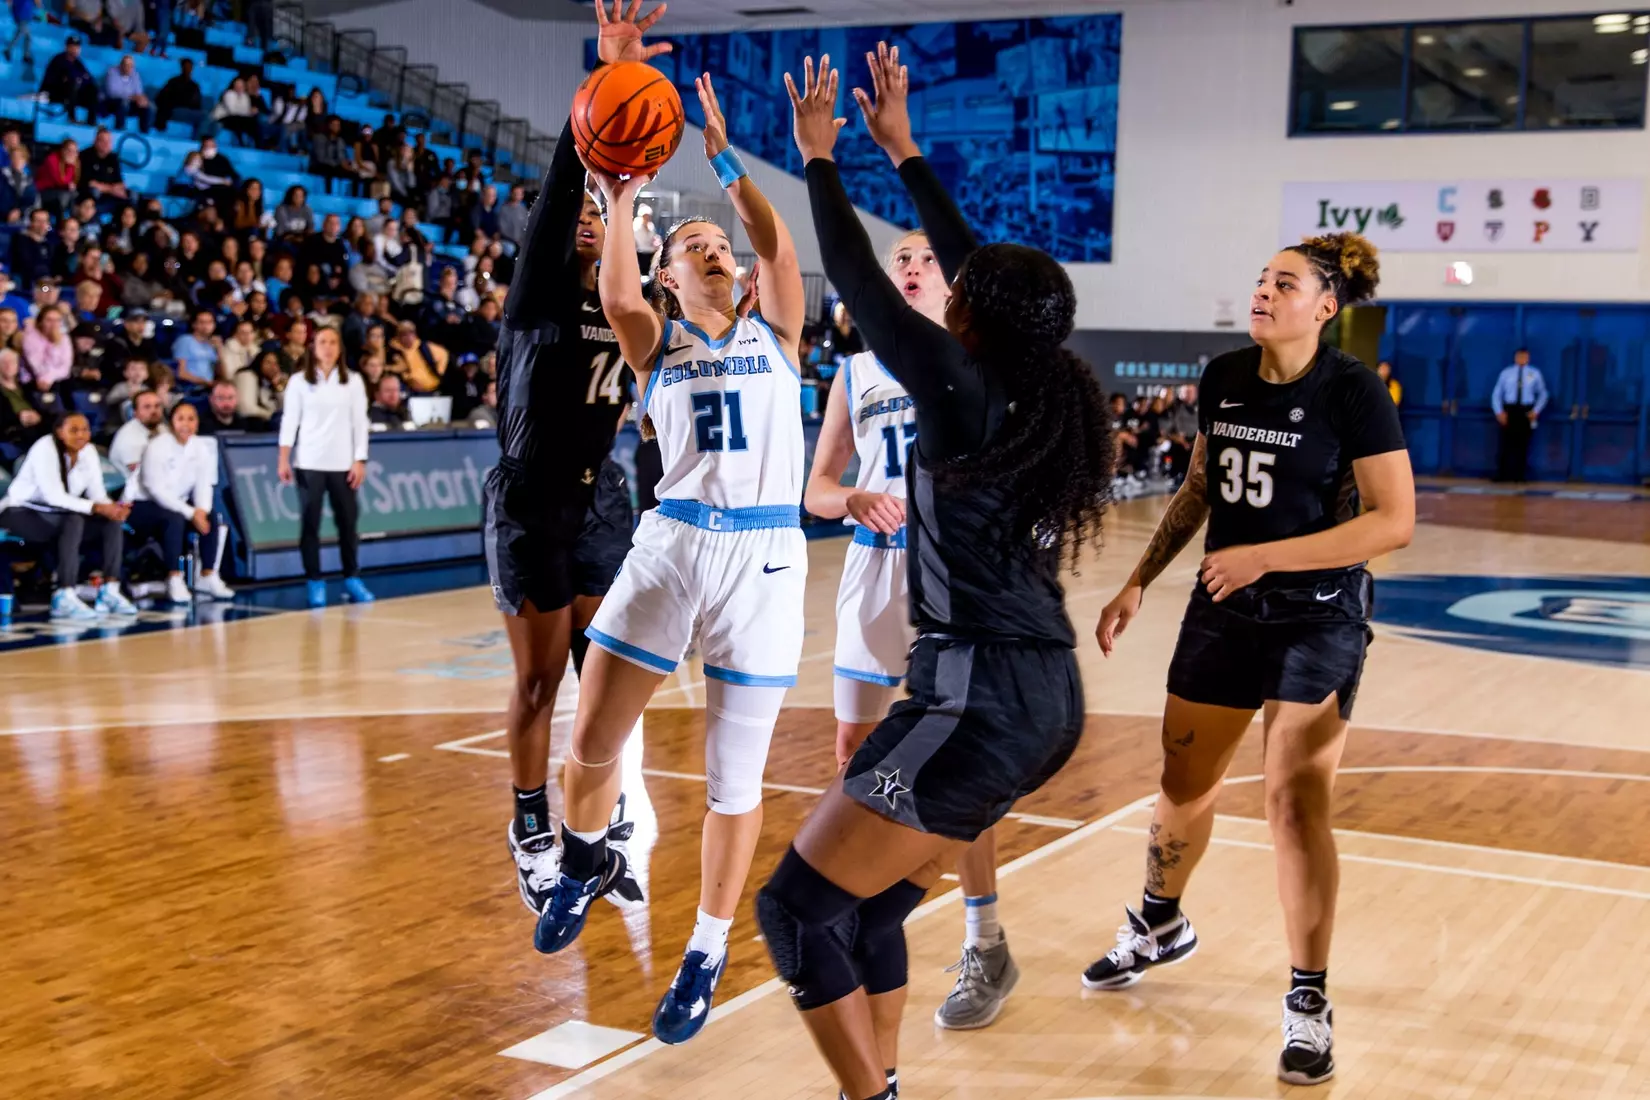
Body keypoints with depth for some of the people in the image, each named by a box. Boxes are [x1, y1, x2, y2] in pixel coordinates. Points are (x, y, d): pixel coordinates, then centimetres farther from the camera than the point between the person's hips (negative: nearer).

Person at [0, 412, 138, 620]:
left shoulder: (88, 450, 0)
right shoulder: (45, 448, -20)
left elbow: (97, 494, -5)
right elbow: (54, 496, -29)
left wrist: (113, 508, -28)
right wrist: (97, 508, -38)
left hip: (55, 515, 7)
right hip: (21, 513, -7)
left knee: (113, 521, -15)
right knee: (74, 521, -36)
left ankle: (109, 591, -21)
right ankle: (64, 598, -42)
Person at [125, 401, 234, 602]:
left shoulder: (201, 447, -1)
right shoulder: (157, 446, -18)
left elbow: (204, 485, -2)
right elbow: (156, 489, -22)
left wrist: (202, 510, -24)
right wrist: (191, 513, -27)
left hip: (176, 503, 6)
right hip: (141, 505, -6)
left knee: (212, 517, -17)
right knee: (174, 519, -34)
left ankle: (207, 576, -9)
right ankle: (174, 580, -28)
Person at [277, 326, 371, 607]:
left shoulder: (353, 383, 7)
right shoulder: (299, 381, 3)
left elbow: (359, 423, 5)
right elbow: (289, 421, 1)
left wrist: (360, 460, -1)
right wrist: (283, 460, -5)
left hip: (342, 464, 1)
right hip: (309, 463, -1)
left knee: (347, 522, 2)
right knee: (311, 523, -1)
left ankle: (352, 579, 12)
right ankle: (315, 582, 5)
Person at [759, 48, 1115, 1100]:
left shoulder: (965, 391, -11)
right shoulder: (1048, 389, 9)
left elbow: (860, 281, -3)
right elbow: (979, 267, 20)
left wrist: (820, 155, 12)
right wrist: (902, 148, 29)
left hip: (978, 698, -9)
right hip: (1048, 698, 9)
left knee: (796, 908, -1)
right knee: (873, 905, 20)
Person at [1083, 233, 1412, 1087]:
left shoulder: (1353, 391, -15)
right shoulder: (1223, 379, 1)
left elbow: (1394, 522, -19)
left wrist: (1266, 555, -24)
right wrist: (1139, 583, 11)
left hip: (1318, 620, -5)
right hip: (1223, 610, 5)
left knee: (1296, 802, -10)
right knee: (1183, 784, 14)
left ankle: (1308, 1003, 4)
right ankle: (1159, 927, 41)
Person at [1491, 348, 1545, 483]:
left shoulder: (1534, 374, 4)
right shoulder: (1506, 373, 3)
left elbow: (1543, 394, 14)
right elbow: (1496, 393, 7)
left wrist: (1536, 411, 2)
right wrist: (1499, 412, -4)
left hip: (1526, 411, 0)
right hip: (1509, 410, 0)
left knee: (1523, 445, 3)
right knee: (1506, 443, -2)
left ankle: (1520, 476, 10)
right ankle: (1502, 475, 3)